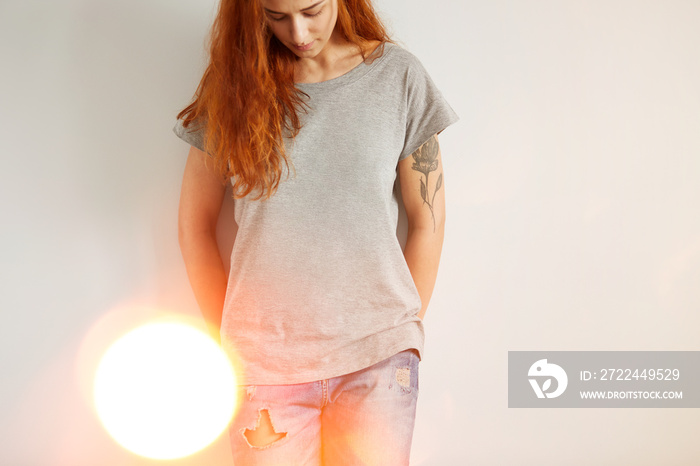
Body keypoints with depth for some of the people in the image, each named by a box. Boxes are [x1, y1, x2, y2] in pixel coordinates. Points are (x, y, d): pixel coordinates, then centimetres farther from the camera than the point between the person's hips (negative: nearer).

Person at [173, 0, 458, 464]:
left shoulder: (397, 74, -1)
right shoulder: (236, 82, 1)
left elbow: (428, 221, 3)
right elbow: (195, 223, 6)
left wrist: (403, 337, 5)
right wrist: (230, 347, 5)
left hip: (376, 358, 0)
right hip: (267, 360, 1)